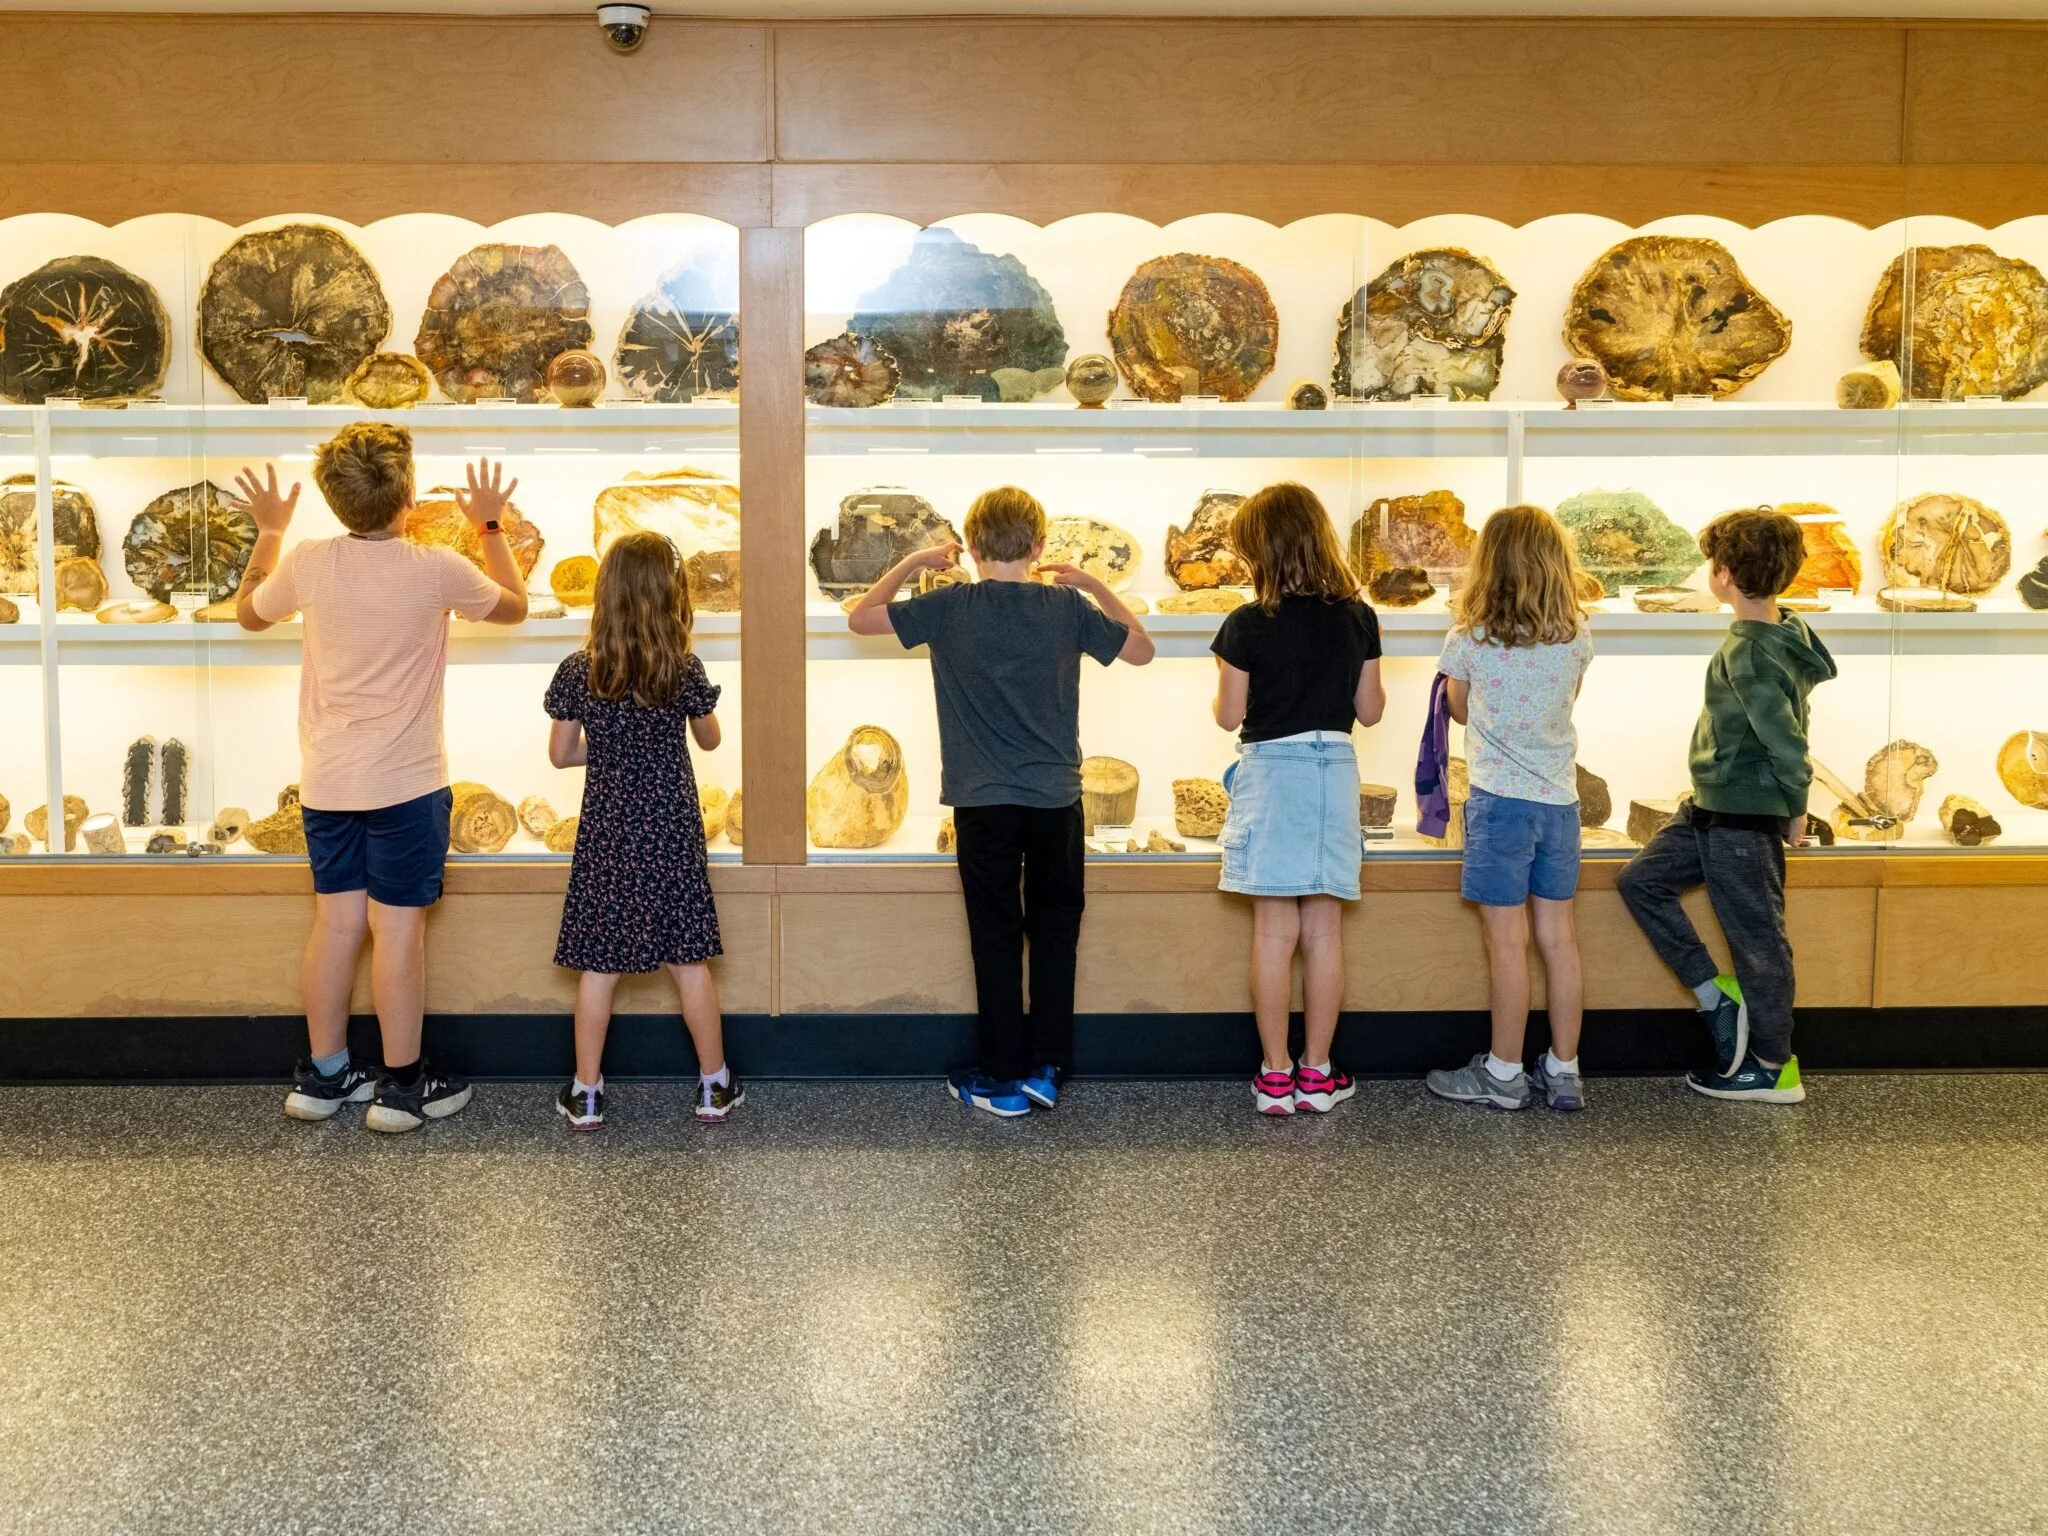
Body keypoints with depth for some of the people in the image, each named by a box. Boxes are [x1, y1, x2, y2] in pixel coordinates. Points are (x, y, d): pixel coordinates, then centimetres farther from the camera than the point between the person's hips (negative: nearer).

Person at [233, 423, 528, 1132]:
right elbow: (513, 605, 8)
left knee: (336, 921, 12)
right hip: (406, 782, -4)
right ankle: (402, 1085, 9)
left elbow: (249, 612, 18)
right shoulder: (437, 570, -12)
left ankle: (323, 1074, 22)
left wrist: (269, 530, 28)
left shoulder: (307, 562, -4)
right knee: (398, 927, 1)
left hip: (328, 782, 4)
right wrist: (490, 526, 19)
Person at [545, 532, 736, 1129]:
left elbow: (560, 754, 1)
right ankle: (714, 1085, 19)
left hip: (606, 833, 1)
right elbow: (709, 740, 6)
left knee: (598, 967, 8)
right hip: (672, 833, 0)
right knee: (689, 961, 9)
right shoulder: (686, 670, -9)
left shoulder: (576, 673, -7)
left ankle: (586, 1094, 15)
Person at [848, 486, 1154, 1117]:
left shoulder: (951, 607, -6)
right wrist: (1094, 584, 16)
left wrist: (913, 562, 11)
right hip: (1056, 798, 1)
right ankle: (1046, 1069, 18)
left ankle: (1003, 1078, 13)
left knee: (997, 937, 6)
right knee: (1055, 932, 13)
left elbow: (860, 616, 3)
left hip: (983, 801, -1)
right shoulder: (1067, 607, -2)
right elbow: (1141, 648, 12)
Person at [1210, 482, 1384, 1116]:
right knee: (1324, 930, 7)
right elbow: (1371, 710, 6)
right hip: (1335, 771, 3)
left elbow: (1229, 715, -5)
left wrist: (1225, 684, 15)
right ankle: (1317, 1073, 14)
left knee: (1274, 931, 2)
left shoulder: (1248, 625, -9)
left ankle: (1275, 1075, 7)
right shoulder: (1357, 618, 1)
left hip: (1270, 771, -3)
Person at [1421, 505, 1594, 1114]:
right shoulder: (1577, 638, 0)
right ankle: (1563, 1072, 17)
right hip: (1560, 801, 4)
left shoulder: (1469, 641, -9)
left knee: (1507, 943, 1)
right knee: (1559, 940, 9)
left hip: (1500, 799, -4)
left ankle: (1503, 1075, 10)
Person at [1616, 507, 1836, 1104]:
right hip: (1711, 806, 10)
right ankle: (1717, 993, 16)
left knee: (1757, 941, 2)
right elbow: (1785, 734, 13)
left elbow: (1786, 740, -25)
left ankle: (1773, 1070, 16)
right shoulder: (1784, 634, 6)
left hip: (1743, 817, -10)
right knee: (1641, 880, 14)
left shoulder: (1747, 653, -23)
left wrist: (1794, 808, -11)